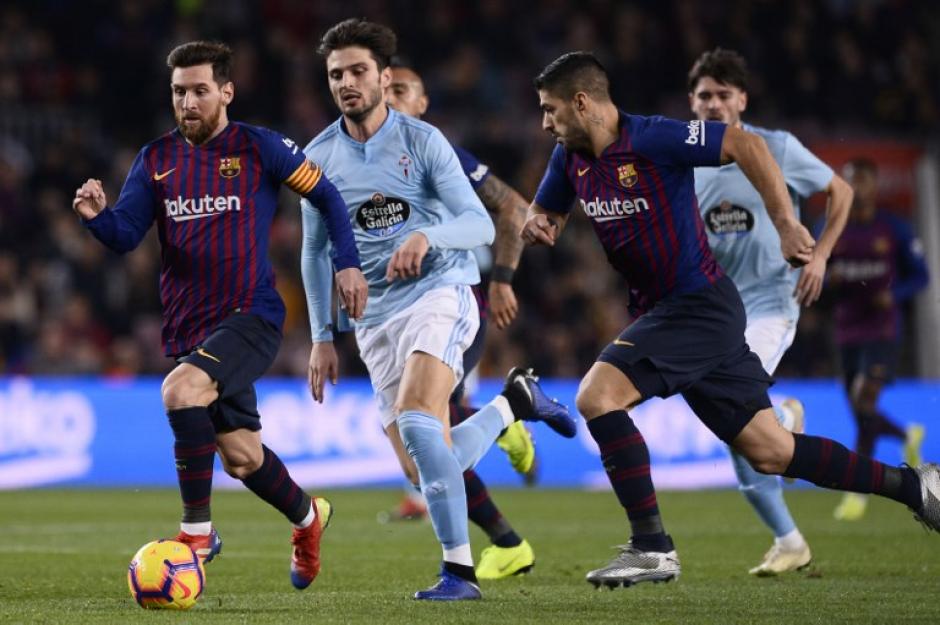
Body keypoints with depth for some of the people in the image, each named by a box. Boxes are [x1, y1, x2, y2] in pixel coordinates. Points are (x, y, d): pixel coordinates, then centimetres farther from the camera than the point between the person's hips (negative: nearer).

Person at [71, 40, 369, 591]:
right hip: (189, 328, 5)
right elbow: (126, 235, 0)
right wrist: (97, 214, -21)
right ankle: (308, 517, 40)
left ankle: (197, 530, -20)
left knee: (181, 390, -31)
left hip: (252, 316, -5)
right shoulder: (156, 160, 7)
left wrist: (347, 263, -5)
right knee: (241, 458, 11)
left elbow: (325, 195, 4)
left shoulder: (260, 148, -4)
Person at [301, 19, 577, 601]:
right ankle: (513, 402, 29)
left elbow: (480, 225, -9)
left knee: (416, 421, -30)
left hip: (439, 292, -5)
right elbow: (315, 251, 16)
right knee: (431, 466, 0)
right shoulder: (319, 157, 6)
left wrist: (426, 235, -30)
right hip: (375, 318, 5)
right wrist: (323, 337, 11)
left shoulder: (422, 140, -5)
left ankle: (460, 570, -25)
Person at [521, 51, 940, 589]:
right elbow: (545, 213, 22)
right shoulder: (570, 158, 7)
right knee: (770, 452, 7)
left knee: (597, 397, -20)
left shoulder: (652, 140, -17)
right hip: (660, 311, 8)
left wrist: (786, 224, -23)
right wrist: (537, 227, -3)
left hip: (699, 304, -8)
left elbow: (746, 145, -18)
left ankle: (652, 548, -14)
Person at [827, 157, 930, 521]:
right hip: (846, 334, 4)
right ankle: (908, 436, 42)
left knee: (864, 402, -20)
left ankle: (857, 491, -16)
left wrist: (894, 294, -16)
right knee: (862, 418, 8)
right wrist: (827, 280, -12)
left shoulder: (895, 230, -1)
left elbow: (920, 276, 3)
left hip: (882, 331, -4)